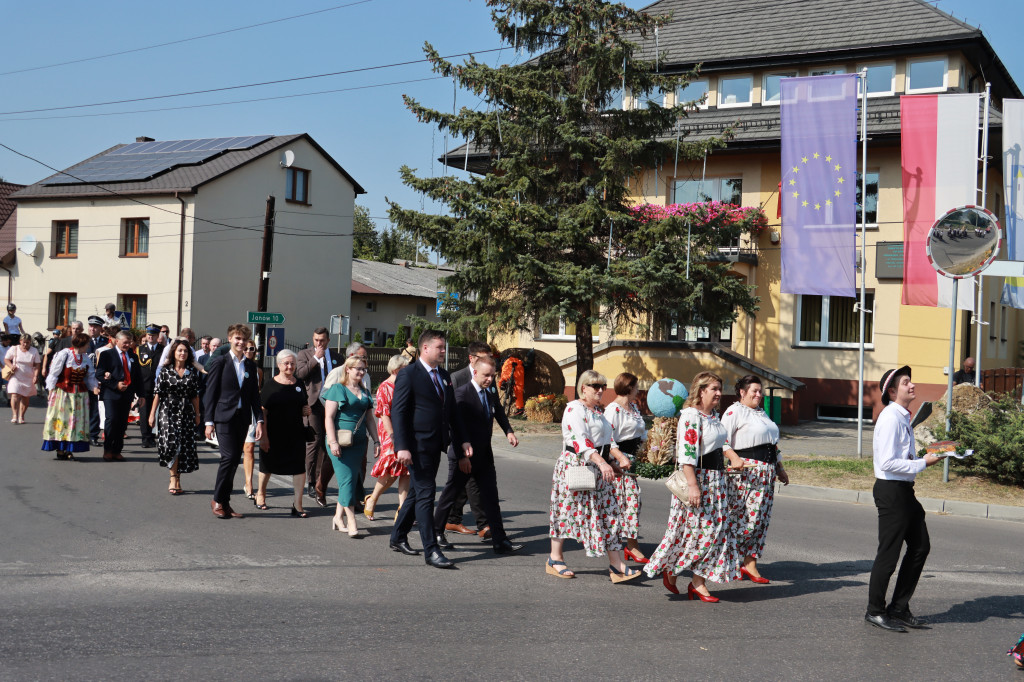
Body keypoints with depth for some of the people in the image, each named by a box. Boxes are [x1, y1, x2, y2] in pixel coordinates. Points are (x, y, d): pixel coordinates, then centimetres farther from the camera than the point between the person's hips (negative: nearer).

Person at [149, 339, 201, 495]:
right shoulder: (165, 370, 1)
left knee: (184, 445, 2)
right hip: (168, 410, -2)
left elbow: (195, 395, 9)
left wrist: (197, 415, 8)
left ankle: (177, 479, 13)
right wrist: (152, 413, 0)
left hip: (186, 412, 3)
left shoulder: (192, 372, 7)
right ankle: (173, 478, -9)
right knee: (171, 442, -16)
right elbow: (157, 393, 1)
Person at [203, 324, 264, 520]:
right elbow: (210, 393, -2)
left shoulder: (251, 365, 13)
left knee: (234, 460, 6)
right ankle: (217, 500, 1)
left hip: (242, 419, 5)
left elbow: (254, 395, 15)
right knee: (229, 456, -14)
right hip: (224, 417, -5)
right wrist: (209, 421, -6)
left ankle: (225, 502, 14)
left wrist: (259, 420, 6)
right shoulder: (219, 362, 0)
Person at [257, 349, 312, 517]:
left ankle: (297, 504, -2)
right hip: (274, 433, -3)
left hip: (296, 434, 3)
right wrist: (263, 436, -14)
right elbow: (263, 411, -8)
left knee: (299, 467, -6)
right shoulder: (270, 385, -5)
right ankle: (260, 494, 37)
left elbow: (305, 405, 22)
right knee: (268, 465, 14)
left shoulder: (299, 384, 8)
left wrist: (307, 410, -3)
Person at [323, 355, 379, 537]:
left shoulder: (364, 393, 16)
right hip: (340, 442, -6)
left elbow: (369, 419, 20)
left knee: (350, 480, 6)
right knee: (347, 480, -10)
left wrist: (376, 441, 13)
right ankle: (351, 522, -11)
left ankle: (338, 518, 17)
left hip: (358, 443, 6)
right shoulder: (337, 389, -1)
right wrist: (333, 442, -14)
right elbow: (329, 417, -7)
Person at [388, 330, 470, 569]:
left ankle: (398, 537, 29)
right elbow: (398, 412, -12)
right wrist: (402, 447, -20)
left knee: (418, 493, 16)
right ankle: (431, 550, -6)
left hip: (436, 446, 8)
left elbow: (452, 411, 21)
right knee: (425, 493, -8)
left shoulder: (444, 376, 15)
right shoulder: (408, 375, -9)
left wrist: (462, 440, 12)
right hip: (417, 447, -8)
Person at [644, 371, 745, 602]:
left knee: (714, 529, 6)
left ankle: (698, 582, 11)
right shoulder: (691, 416, -16)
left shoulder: (713, 416, 14)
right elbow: (686, 453, -22)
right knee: (695, 529, -6)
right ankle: (670, 570, 15)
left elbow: (723, 442, 22)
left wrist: (734, 458, 2)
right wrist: (693, 485, -26)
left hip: (716, 479, 9)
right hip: (698, 479, -9)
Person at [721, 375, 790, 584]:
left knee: (760, 520, 5)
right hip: (746, 471, -8)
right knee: (744, 519, -10)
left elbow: (773, 444, 27)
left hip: (767, 472, 8)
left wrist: (780, 468, 27)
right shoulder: (735, 411, -6)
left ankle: (750, 565, 9)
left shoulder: (762, 413, 21)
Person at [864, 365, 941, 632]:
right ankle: (875, 611, 14)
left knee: (920, 547, 15)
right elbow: (888, 463, -24)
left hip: (904, 490, 10)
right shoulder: (890, 418, -18)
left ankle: (899, 608, 24)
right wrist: (922, 463, -18)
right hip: (891, 490, -10)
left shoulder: (903, 417, 13)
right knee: (889, 553, -1)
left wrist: (924, 459, 7)